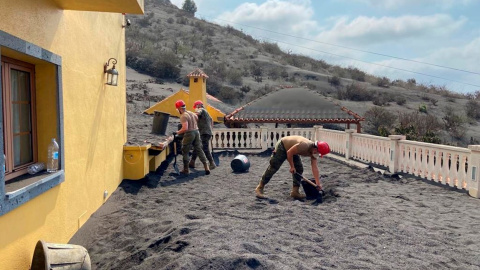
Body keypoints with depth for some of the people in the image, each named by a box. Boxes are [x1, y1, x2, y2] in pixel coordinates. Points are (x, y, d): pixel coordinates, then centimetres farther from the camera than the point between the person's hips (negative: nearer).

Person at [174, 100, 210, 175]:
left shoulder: (183, 116, -16)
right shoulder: (191, 113, 10)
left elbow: (185, 128, -26)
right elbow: (196, 118, 32)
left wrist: (177, 132, -13)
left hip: (189, 134, -8)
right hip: (196, 132, 8)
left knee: (185, 152, 7)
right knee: (199, 150, 10)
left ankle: (186, 170, 11)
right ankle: (206, 167, 5)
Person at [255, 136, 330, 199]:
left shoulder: (313, 151, -10)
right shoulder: (304, 145, -36)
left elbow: (315, 168, -9)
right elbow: (289, 153, -28)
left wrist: (318, 184, -11)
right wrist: (292, 167, -18)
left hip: (292, 151, 8)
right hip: (282, 147, -8)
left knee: (299, 169, 0)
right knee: (273, 168, -10)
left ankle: (295, 192, 5)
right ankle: (259, 188, -4)